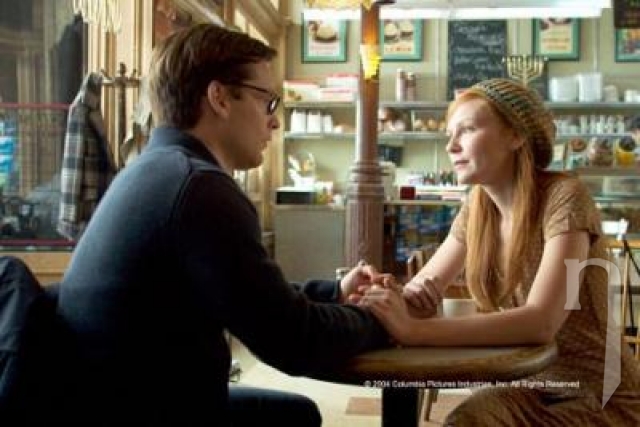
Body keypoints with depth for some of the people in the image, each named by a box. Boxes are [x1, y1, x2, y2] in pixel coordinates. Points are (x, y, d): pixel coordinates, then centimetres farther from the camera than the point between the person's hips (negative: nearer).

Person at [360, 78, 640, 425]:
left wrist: (412, 330, -38)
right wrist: (393, 297, -26)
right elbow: (423, 287, -2)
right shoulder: (477, 209, -1)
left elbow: (541, 322, -32)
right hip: (530, 385, 5)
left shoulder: (564, 197, -21)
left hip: (603, 396, -4)